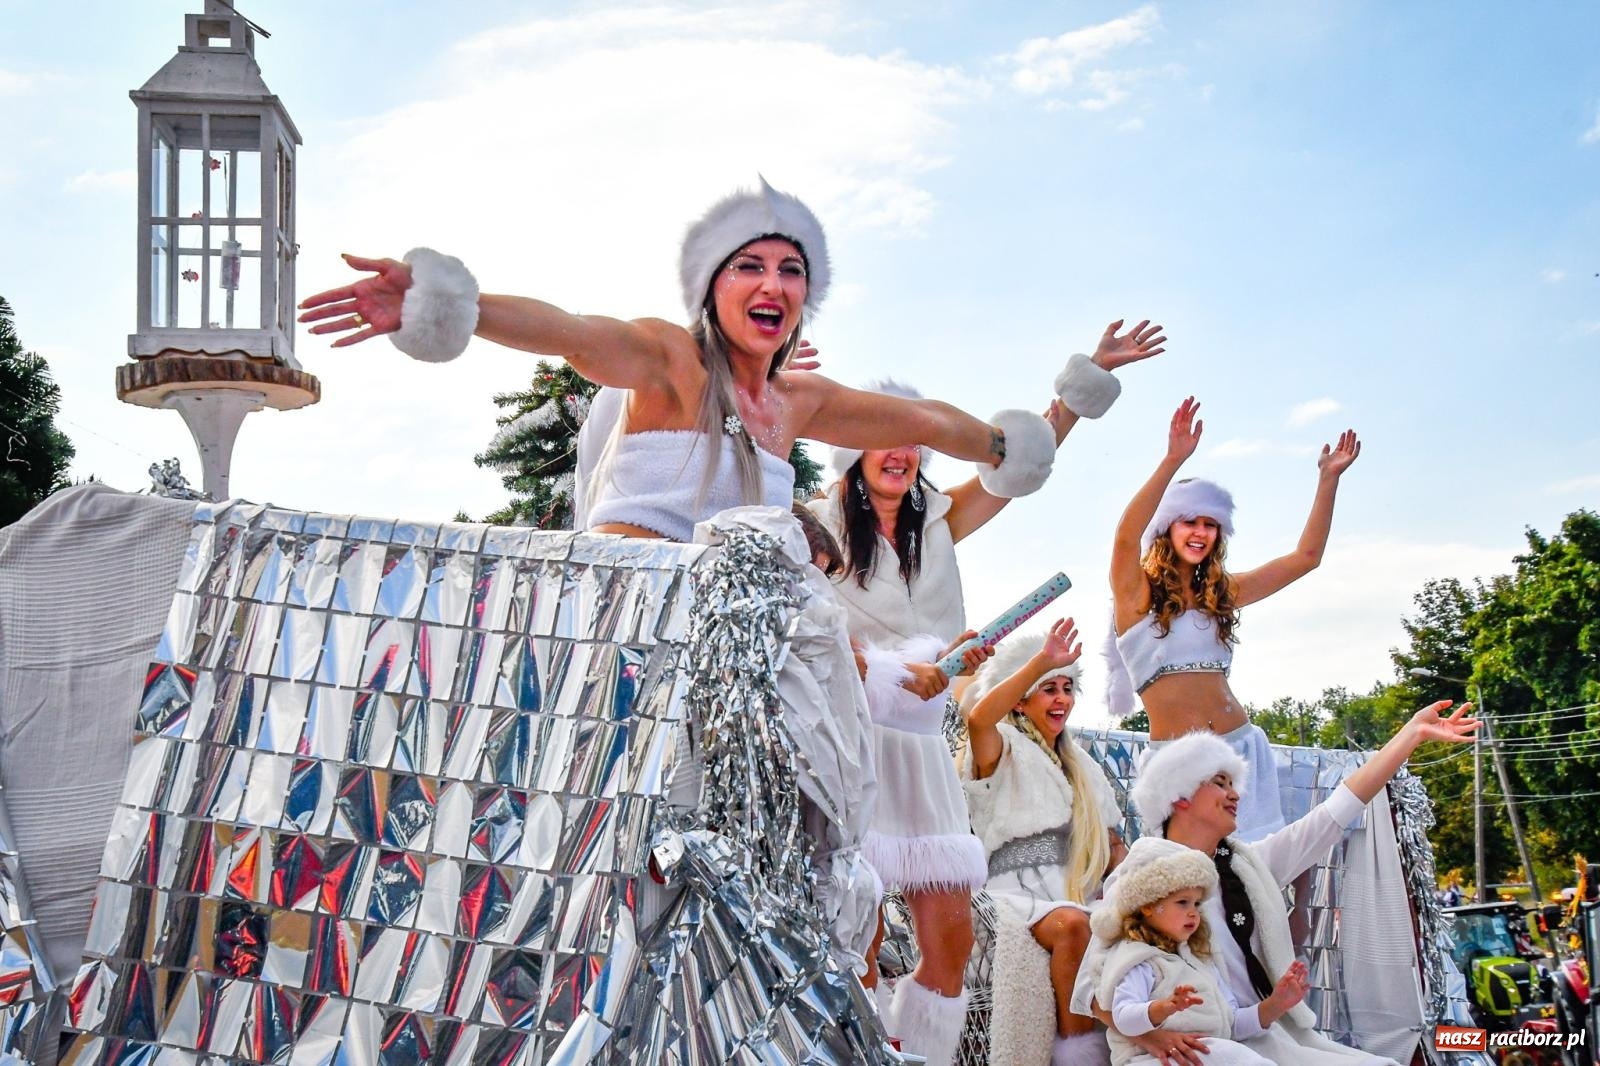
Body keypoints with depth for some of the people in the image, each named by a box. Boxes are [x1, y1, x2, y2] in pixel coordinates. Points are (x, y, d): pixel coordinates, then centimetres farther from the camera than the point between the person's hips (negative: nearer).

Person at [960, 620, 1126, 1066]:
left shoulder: (1080, 766, 25)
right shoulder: (1003, 750, 5)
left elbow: (1112, 843, 22)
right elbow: (979, 717, -21)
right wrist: (1040, 663, -26)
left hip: (1074, 892, 6)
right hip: (1017, 891, -6)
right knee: (1073, 925, -36)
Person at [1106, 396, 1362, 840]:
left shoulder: (1222, 592, 14)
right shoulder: (1136, 591, 0)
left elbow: (1306, 556, 17)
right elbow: (1126, 536, -21)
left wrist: (1328, 478, 10)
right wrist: (1174, 459, -31)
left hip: (1240, 748, 5)